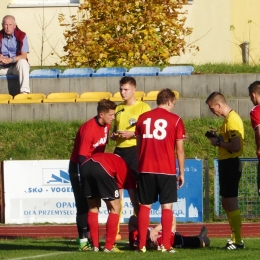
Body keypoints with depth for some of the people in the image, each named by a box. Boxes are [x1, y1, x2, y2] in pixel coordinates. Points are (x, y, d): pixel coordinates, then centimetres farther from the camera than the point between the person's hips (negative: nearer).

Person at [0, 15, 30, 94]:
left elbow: (24, 56, -12)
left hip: (17, 66, -2)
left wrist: (10, 60, -27)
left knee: (22, 62, -36)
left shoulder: (21, 35, -6)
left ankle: (24, 91, -43)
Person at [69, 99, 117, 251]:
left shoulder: (106, 125, 0)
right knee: (83, 204, -9)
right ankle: (83, 241, -9)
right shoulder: (89, 129, -26)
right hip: (80, 168, -9)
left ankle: (87, 238, 17)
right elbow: (82, 156, -25)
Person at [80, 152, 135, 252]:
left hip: (85, 165, 6)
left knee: (93, 207, 22)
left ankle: (95, 246, 19)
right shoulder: (127, 172, 25)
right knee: (115, 208, 11)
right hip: (102, 169, -6)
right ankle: (109, 247, 9)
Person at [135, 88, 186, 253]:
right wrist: (181, 173, 6)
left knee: (145, 206, 9)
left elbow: (138, 145, 12)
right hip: (167, 171, -3)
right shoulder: (175, 120, -1)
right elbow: (180, 149, -1)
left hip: (145, 169, 3)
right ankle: (166, 245, -4)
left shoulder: (143, 118, 8)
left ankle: (142, 245, 6)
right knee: (167, 206, 2)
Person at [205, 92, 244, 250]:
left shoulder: (232, 120, -17)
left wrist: (218, 142, -13)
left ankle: (237, 241, -3)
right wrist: (218, 139, 5)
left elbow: (236, 146, -25)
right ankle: (235, 237, 23)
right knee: (227, 202, 16)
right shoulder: (230, 118, 14)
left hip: (230, 164, -10)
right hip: (227, 164, 10)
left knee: (231, 202, -7)